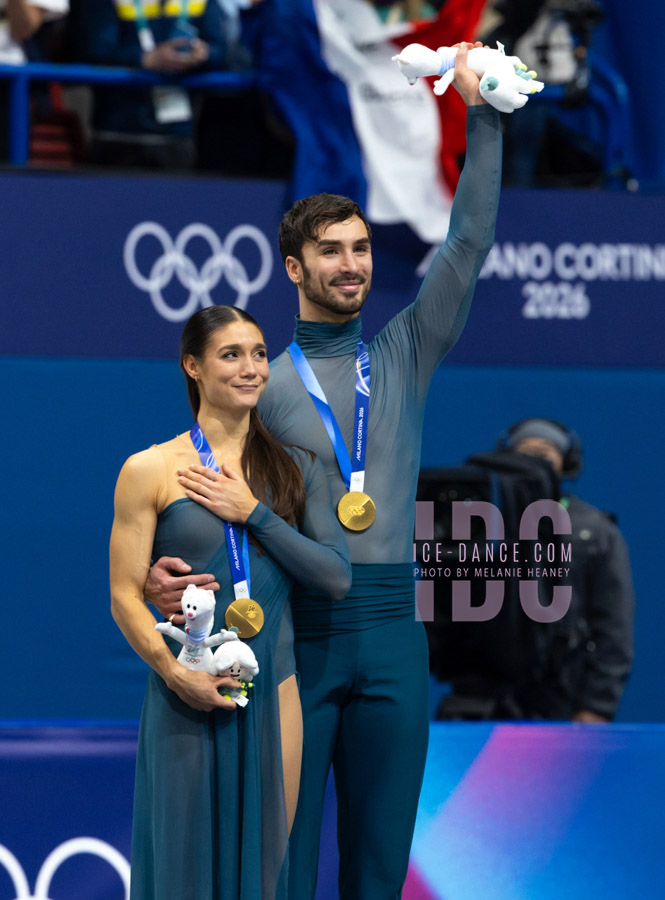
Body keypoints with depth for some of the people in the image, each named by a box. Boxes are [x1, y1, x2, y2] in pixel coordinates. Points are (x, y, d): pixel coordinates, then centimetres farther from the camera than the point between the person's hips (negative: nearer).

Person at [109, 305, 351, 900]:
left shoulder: (295, 467, 8)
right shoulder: (150, 470, -2)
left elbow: (337, 576, -1)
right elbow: (126, 596, -4)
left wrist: (254, 513, -8)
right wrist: (174, 672, -17)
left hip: (273, 693, 3)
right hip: (188, 696, -3)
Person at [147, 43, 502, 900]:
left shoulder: (405, 354, 12)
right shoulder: (262, 381, 4)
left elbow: (467, 249, 5)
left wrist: (483, 120, 0)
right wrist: (161, 574, -21)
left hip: (392, 636, 3)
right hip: (295, 636, -3)